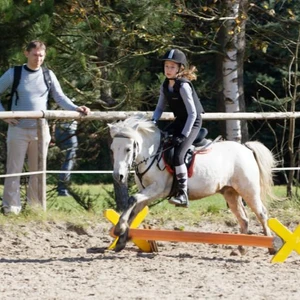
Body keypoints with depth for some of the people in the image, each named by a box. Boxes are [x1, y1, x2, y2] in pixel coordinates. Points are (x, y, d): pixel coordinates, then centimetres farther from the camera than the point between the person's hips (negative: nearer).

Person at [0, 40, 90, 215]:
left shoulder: (48, 75, 6)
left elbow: (60, 98, 7)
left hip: (40, 130, 3)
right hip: (18, 129, -2)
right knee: (14, 170, -2)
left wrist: (76, 109, -8)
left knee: (38, 170, 7)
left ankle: (35, 205, 16)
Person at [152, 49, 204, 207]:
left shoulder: (183, 86, -23)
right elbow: (160, 107, 12)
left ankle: (183, 195, -21)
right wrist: (153, 122, -6)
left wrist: (184, 135, -26)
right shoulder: (165, 85, 1)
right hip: (179, 121, 9)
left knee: (178, 154, -24)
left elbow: (192, 113, -24)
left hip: (193, 122, -9)